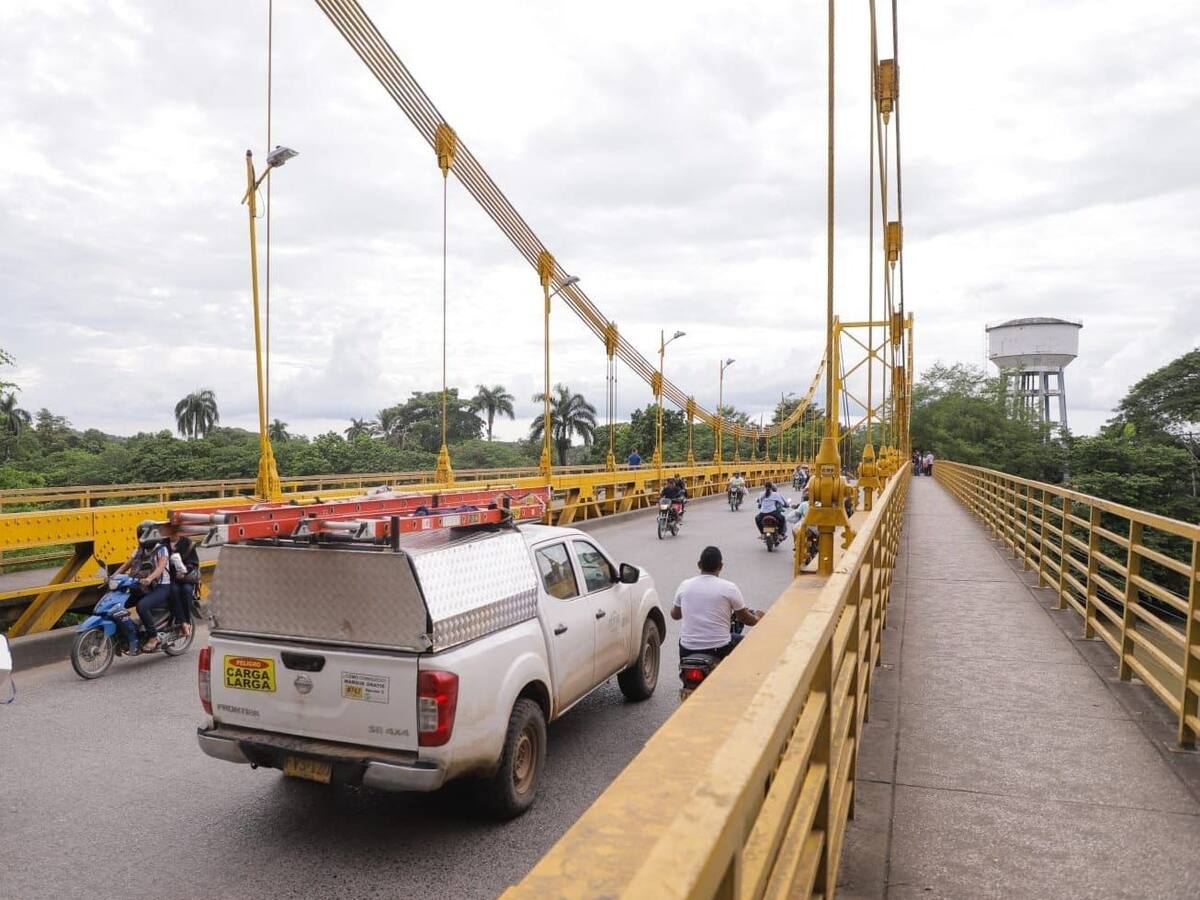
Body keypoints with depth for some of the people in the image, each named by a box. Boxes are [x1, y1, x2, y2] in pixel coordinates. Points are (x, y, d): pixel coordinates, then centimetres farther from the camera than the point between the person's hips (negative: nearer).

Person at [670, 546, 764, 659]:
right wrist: (758, 617, 26)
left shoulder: (684, 586, 0)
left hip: (687, 652, 3)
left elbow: (675, 615, 16)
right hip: (719, 650, -2)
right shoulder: (729, 587, -8)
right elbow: (746, 620, 4)